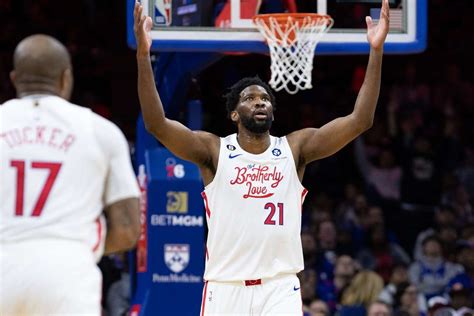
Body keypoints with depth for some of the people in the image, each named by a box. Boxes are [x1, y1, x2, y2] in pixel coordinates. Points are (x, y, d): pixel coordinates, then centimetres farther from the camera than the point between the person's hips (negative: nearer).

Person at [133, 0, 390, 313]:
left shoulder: (295, 148, 5)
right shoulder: (214, 150, 0)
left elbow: (360, 120, -4)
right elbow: (156, 123, -14)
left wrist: (376, 51, -12)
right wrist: (143, 55, -25)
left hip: (280, 288, 1)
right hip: (226, 287, 0)